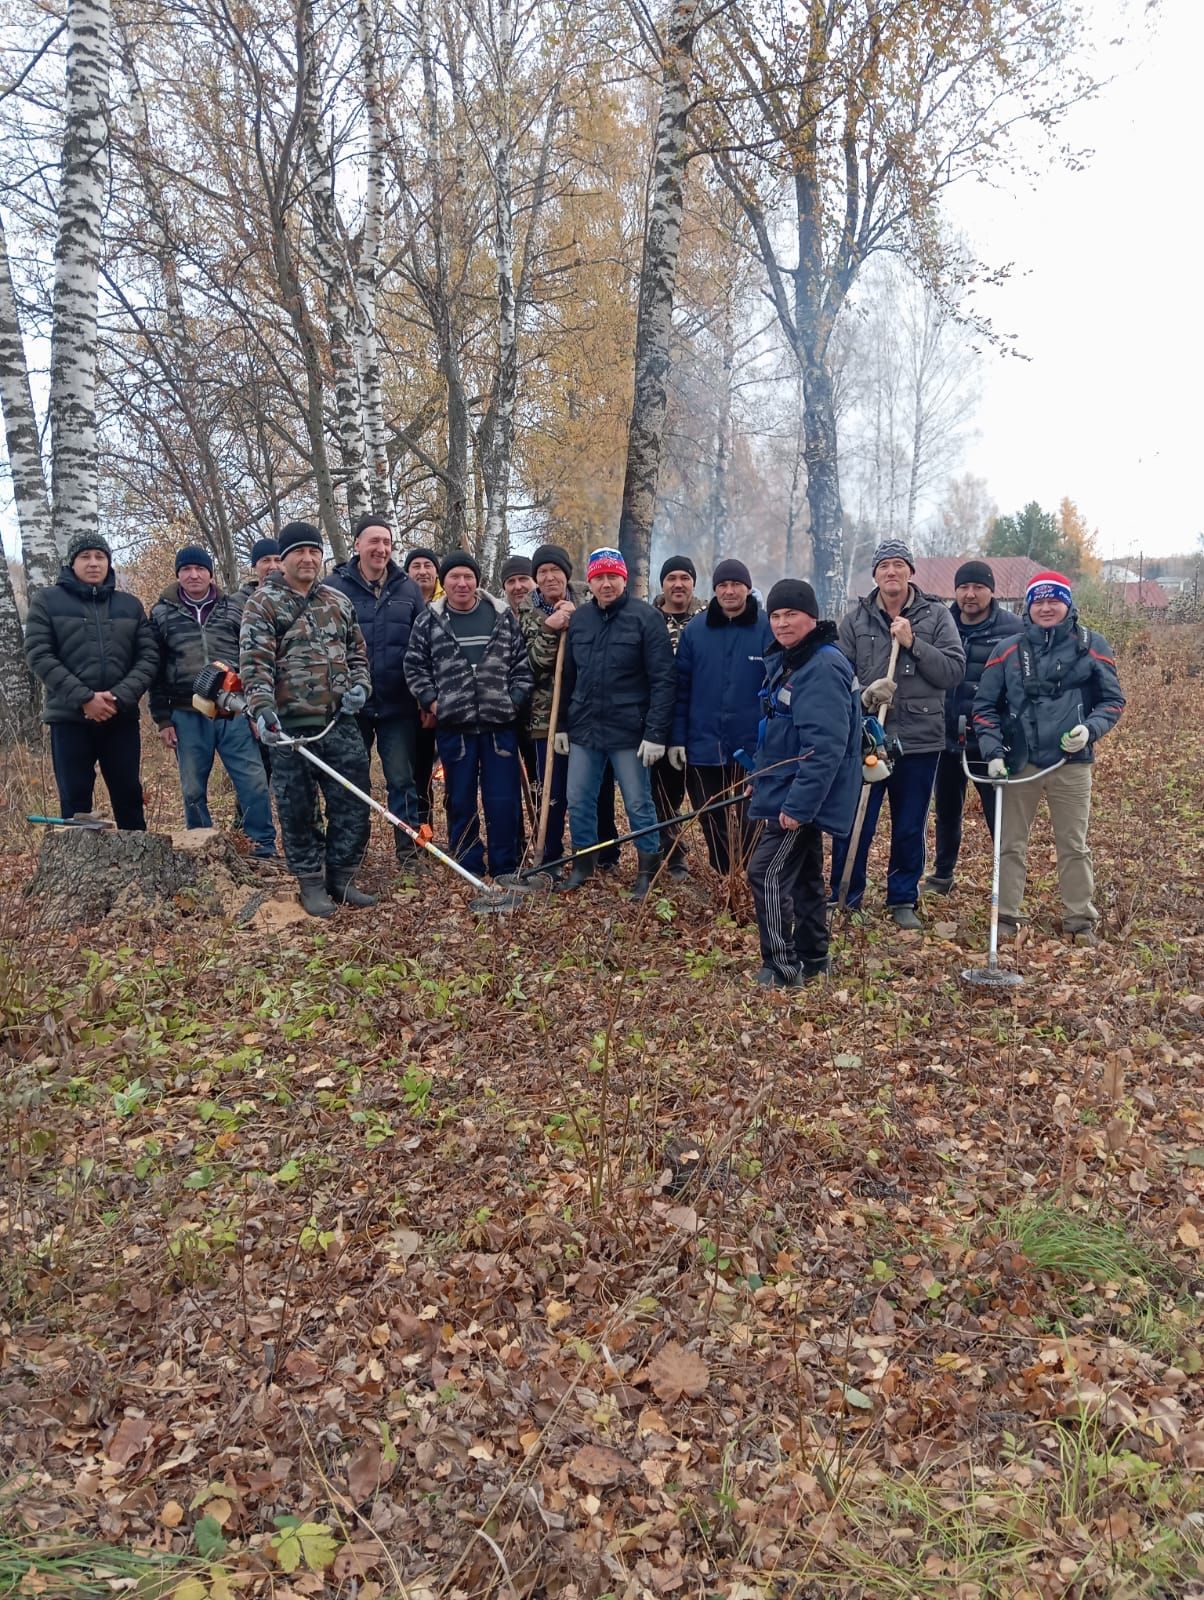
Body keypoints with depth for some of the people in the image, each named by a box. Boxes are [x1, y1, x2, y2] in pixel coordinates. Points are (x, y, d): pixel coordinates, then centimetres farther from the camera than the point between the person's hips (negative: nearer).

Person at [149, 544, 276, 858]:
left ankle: (265, 847, 3)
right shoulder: (162, 613, 8)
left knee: (254, 781, -7)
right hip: (187, 716, 1)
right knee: (193, 790, 7)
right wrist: (162, 719, 3)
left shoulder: (235, 607, 8)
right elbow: (155, 671, 8)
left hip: (234, 711, -1)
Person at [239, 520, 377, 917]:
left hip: (340, 722, 4)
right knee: (298, 809, 4)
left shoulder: (338, 601, 15)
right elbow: (255, 662, -11)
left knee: (353, 804, 5)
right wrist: (262, 708, -24)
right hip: (291, 725, -4)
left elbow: (356, 651, 22)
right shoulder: (262, 603, -1)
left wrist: (359, 685, 2)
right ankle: (311, 884, 17)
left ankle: (341, 877, 19)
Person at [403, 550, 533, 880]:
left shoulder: (503, 615, 5)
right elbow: (414, 666, 8)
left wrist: (516, 699, -1)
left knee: (504, 800, 2)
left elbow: (522, 662, 8)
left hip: (500, 724, 0)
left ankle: (506, 869, 13)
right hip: (453, 726, 0)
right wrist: (430, 700, -2)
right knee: (460, 801, 8)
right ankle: (468, 866, 20)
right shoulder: (429, 620, 4)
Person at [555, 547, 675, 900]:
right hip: (584, 729, 5)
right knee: (578, 801, 11)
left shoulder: (645, 618, -9)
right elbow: (567, 676, 13)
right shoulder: (578, 619, 7)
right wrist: (561, 725, 11)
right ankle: (583, 864, 27)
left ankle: (647, 870, 20)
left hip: (628, 731, -5)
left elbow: (663, 680, -12)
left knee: (638, 804, 6)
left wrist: (656, 733, -16)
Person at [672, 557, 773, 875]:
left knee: (751, 825, 5)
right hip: (703, 747, 3)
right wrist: (677, 738, -1)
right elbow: (681, 688, 4)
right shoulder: (695, 630, 3)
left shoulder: (768, 628, -4)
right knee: (712, 825, 13)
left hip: (753, 748, -3)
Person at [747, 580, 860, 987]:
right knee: (805, 876, 16)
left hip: (802, 795, -10)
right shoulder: (787, 660, 12)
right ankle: (812, 960, 27)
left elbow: (825, 747, -26)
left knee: (767, 874, -9)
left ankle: (782, 969, 1)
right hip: (790, 790, 10)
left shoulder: (823, 668, -20)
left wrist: (798, 803, -28)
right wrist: (763, 778, 23)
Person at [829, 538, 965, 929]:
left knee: (910, 829, 10)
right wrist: (863, 695, -17)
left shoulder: (936, 616, 3)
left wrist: (913, 643, -13)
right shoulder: (855, 618, 4)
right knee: (854, 826, 3)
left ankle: (903, 900, 25)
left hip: (920, 739, 0)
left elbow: (954, 671, -5)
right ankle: (845, 899, 18)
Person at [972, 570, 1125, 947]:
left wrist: (1090, 728, -13)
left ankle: (1080, 919, 19)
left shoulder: (1092, 646, 2)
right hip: (1019, 764, 1)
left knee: (1074, 845, 8)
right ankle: (1006, 916, 16)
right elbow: (985, 706, 5)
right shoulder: (1009, 650, 4)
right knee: (1011, 843, 6)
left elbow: (1112, 700, 6)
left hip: (1072, 763, -1)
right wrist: (993, 753, -6)